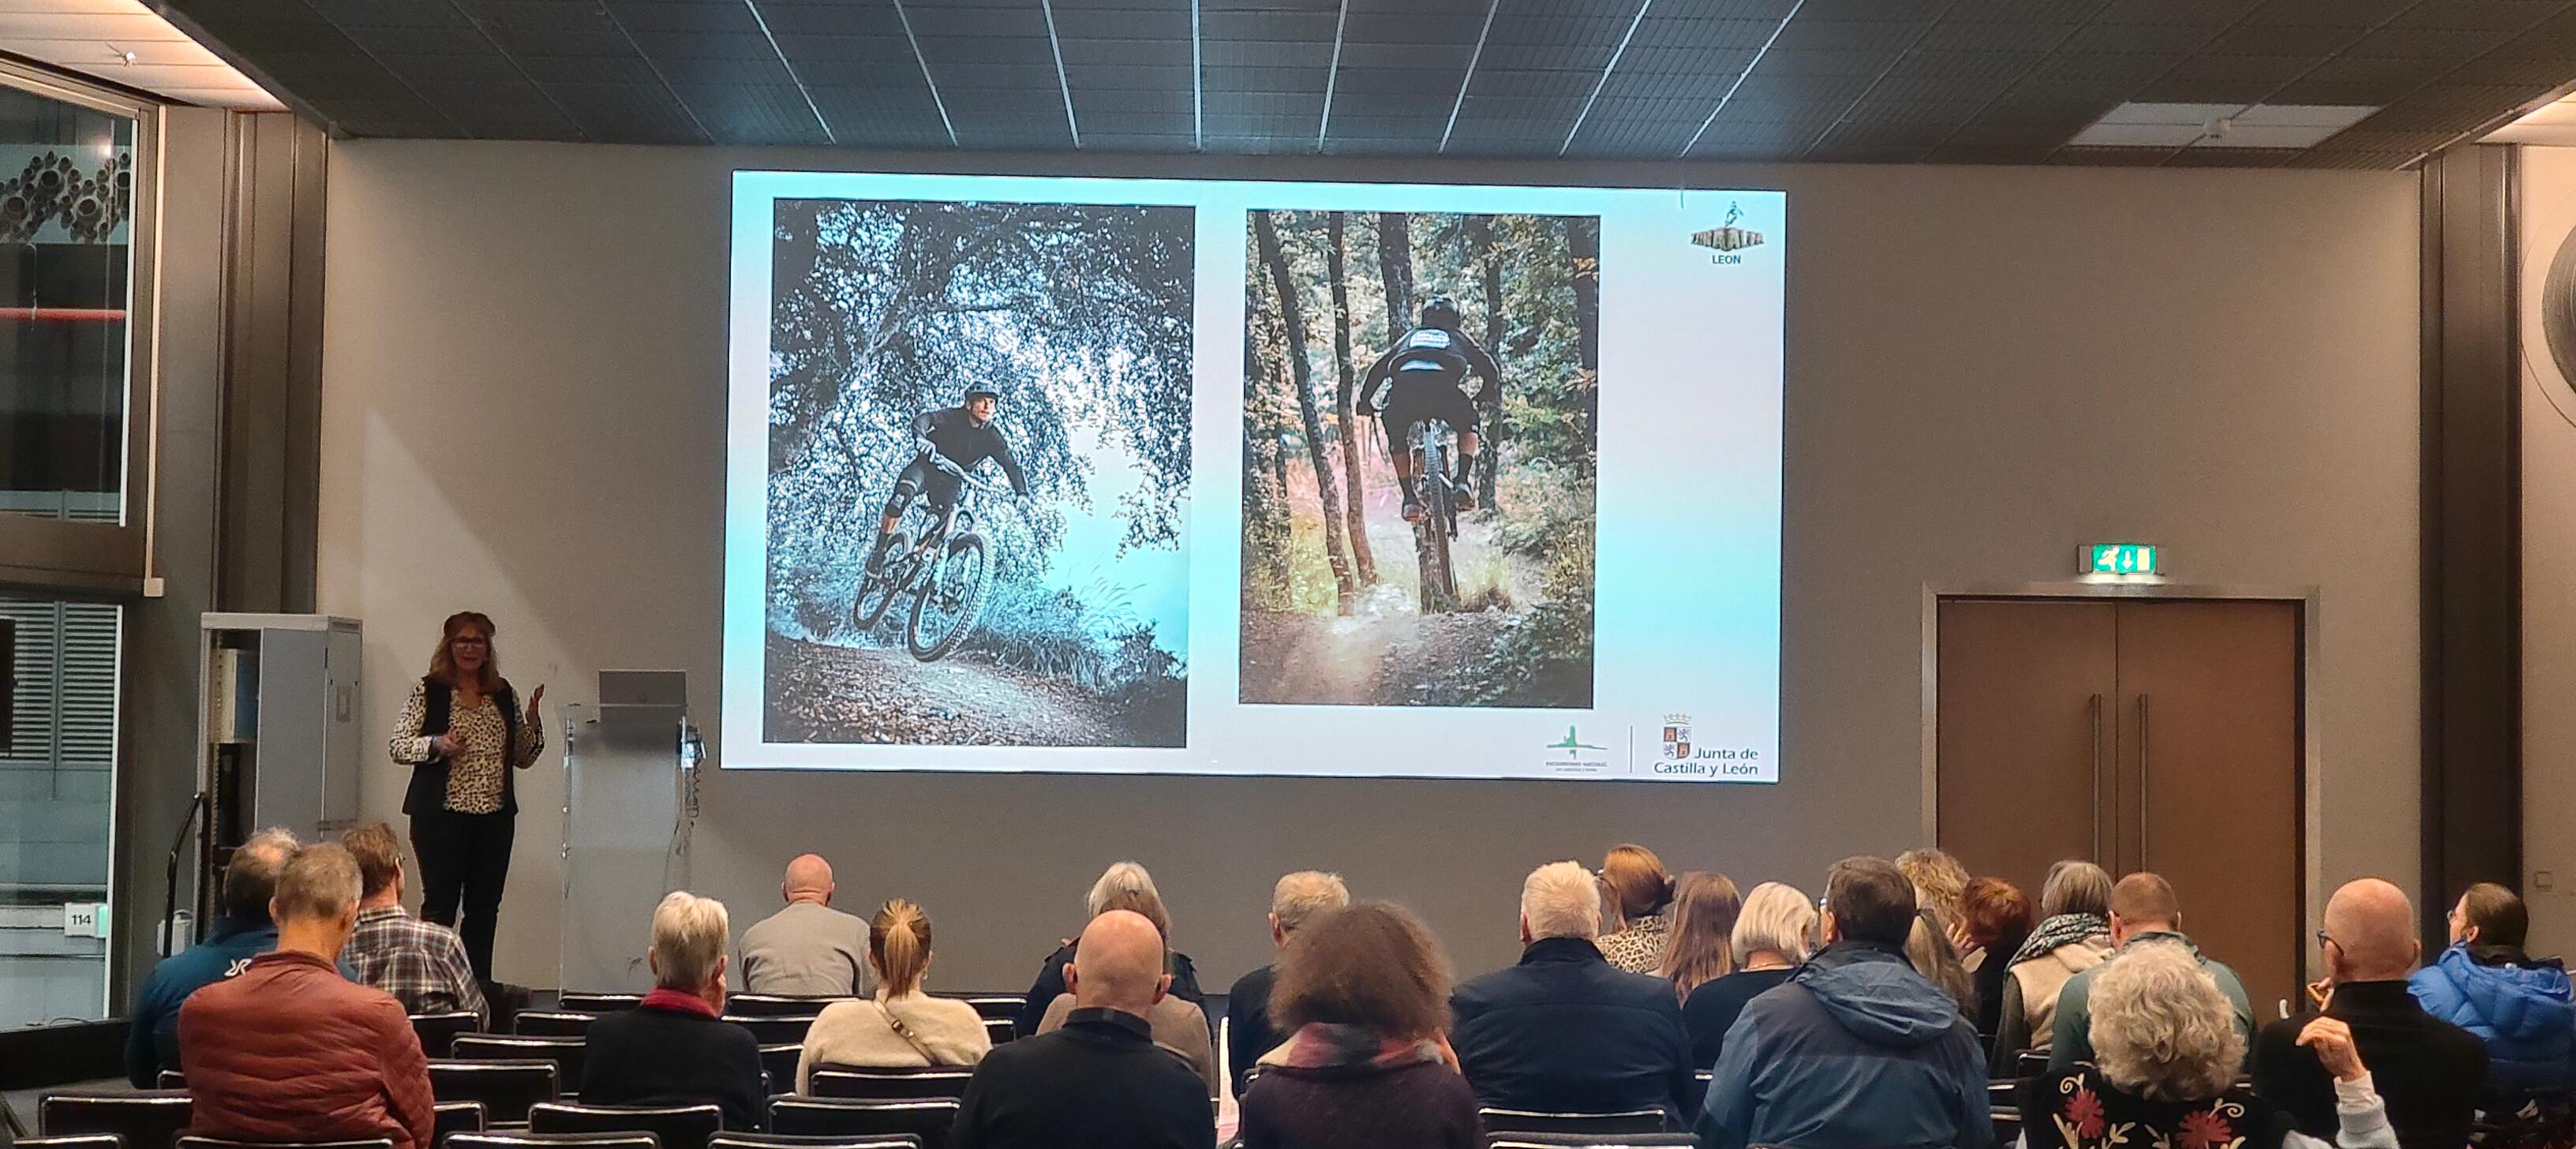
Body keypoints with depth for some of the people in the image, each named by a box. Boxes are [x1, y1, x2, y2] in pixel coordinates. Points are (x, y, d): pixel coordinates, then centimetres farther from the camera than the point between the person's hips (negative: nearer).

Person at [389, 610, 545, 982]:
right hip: (441, 814, -4)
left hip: (495, 816, 4)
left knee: (485, 908, 6)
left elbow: (524, 757, 17)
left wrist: (533, 720, 0)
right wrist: (437, 744, -18)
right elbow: (398, 746, -1)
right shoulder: (429, 690, 2)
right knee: (440, 905, -3)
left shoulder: (504, 694, 13)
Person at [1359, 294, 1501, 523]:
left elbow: (1378, 369, 36)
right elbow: (1489, 367, 30)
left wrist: (1365, 401, 43)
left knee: (1397, 441, 27)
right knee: (1467, 427, 28)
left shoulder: (1410, 337, 38)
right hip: (1443, 390, -1)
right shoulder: (1459, 338, 35)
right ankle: (1464, 481, 7)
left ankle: (1410, 499, 13)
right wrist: (1488, 396, 46)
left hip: (1403, 388, 1)